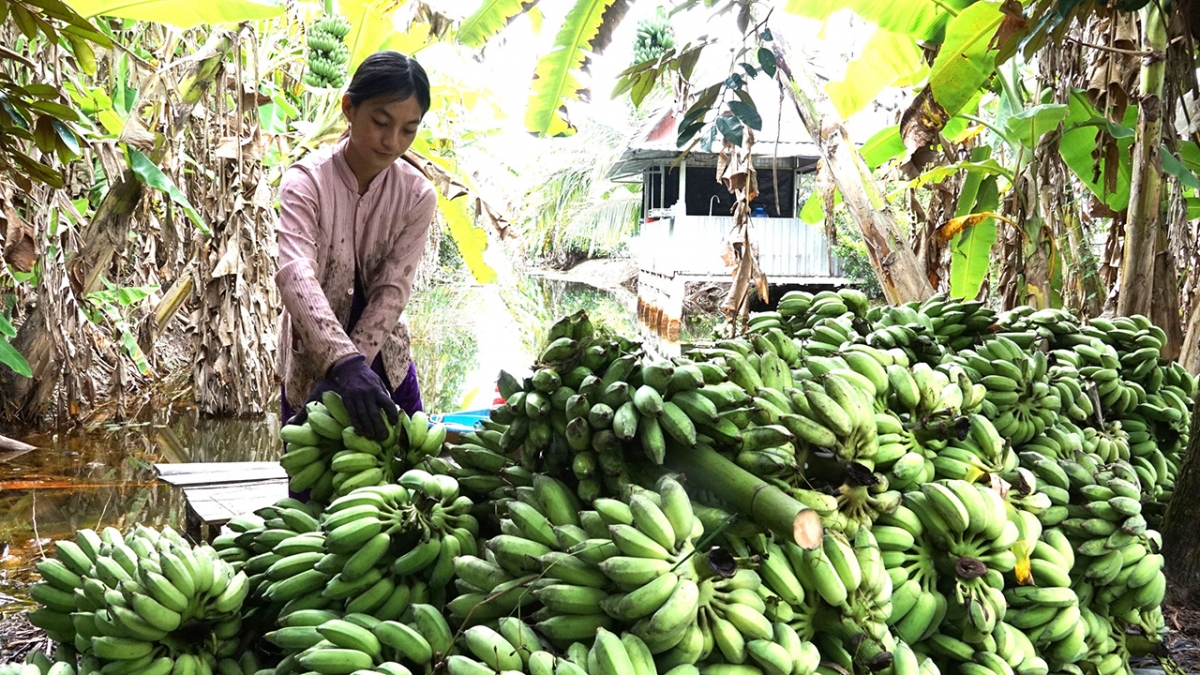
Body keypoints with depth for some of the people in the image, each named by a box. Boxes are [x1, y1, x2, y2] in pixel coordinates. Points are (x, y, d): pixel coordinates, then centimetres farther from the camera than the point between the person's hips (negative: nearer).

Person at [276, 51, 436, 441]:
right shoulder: (306, 181, -18)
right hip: (311, 362, -2)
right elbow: (295, 273, -34)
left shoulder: (418, 196, -8)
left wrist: (357, 362, -29)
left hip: (385, 361, 3)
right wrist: (345, 364, -50)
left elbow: (392, 290, -15)